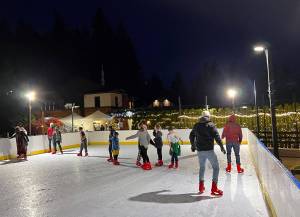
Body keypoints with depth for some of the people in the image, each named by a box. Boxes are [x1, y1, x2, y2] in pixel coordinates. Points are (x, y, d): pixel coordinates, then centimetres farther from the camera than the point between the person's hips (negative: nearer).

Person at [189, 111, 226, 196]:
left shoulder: (196, 125, 10)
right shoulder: (210, 125, -5)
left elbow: (191, 136, 21)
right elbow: (217, 136, -13)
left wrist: (193, 146, 36)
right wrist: (221, 147, -5)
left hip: (200, 150, 5)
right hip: (209, 150, -5)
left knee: (202, 167, 21)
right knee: (215, 167, 5)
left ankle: (201, 187, 26)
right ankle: (214, 189, -1)